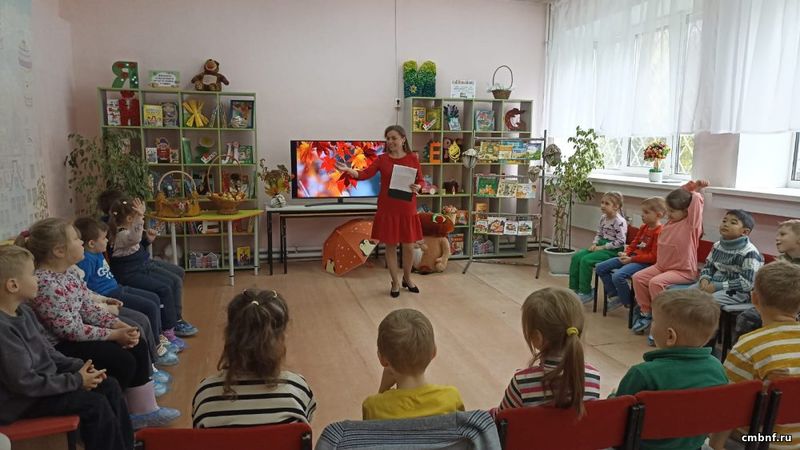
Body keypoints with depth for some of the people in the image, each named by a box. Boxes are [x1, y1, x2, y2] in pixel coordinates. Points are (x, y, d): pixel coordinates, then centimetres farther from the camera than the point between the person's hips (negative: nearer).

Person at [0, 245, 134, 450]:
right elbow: (26, 383, -26)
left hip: (43, 382, 9)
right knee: (95, 404, -18)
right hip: (22, 400, -9)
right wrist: (77, 380, -18)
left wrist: (79, 367, -3)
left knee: (110, 386, 4)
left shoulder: (22, 311, 3)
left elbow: (48, 352, 12)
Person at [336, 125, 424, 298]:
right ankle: (395, 282, 22)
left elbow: (421, 181, 5)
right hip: (387, 209, 0)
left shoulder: (413, 158, 1)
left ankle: (407, 279, 32)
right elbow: (364, 174, -11)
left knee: (409, 246, 7)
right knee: (390, 246, 6)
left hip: (407, 209, 0)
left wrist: (417, 187, -17)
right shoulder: (382, 159, 0)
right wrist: (348, 170, -28)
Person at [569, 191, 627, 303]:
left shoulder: (619, 221, -17)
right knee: (576, 256, -7)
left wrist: (603, 247, -19)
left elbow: (620, 242, -20)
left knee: (586, 260, -24)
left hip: (613, 250, -9)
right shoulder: (603, 218, 9)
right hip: (601, 246, 9)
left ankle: (586, 293, -11)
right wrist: (594, 244, 0)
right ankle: (574, 288, 1)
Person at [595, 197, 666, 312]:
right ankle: (615, 295, 11)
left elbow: (653, 257, -20)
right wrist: (626, 253, -1)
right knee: (600, 268, 1)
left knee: (618, 276, -32)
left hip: (645, 263, -9)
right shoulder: (644, 227, 12)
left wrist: (631, 259, -19)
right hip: (632, 257, 9)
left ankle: (629, 303, -8)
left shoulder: (659, 232, -16)